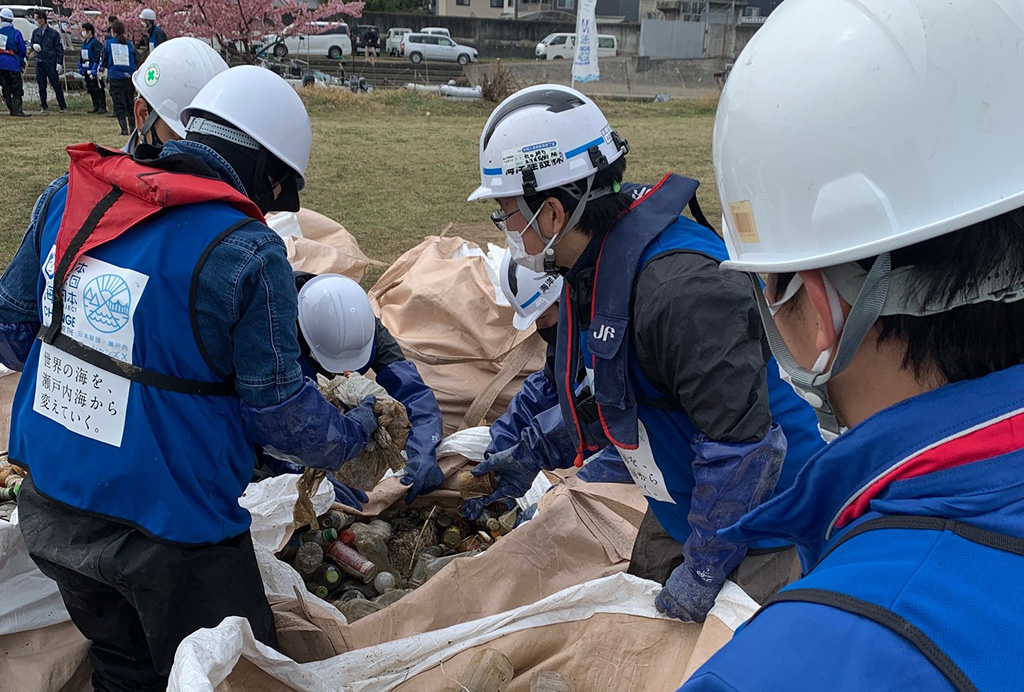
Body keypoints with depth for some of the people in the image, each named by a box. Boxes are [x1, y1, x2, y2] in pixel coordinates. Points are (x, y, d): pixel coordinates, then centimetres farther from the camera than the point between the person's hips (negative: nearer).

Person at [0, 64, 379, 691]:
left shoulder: (67, 198, -2)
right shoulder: (248, 255, -21)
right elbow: (281, 413, -14)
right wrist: (359, 428, 6)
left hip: (50, 507, 7)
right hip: (166, 533, -7)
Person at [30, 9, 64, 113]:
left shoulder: (53, 32, -4)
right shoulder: (35, 32, 9)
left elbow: (59, 49, -2)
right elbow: (32, 44, 21)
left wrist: (59, 63, -9)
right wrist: (34, 46, -5)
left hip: (51, 62, -4)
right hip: (39, 62, 4)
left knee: (56, 84, -3)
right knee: (41, 85, 7)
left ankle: (62, 106, 3)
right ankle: (43, 106, 13)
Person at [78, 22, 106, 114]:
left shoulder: (96, 43, -13)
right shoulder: (84, 43, 15)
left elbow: (98, 58, -18)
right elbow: (82, 56, 24)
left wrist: (94, 70, -22)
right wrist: (80, 67, 19)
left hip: (94, 71, -9)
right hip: (87, 70, 9)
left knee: (97, 89, -7)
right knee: (90, 89, 11)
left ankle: (102, 107, -3)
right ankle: (96, 106, 19)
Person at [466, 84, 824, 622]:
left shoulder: (677, 288, -33)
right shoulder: (590, 272, 0)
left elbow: (743, 442, -34)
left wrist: (702, 574, -26)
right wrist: (533, 456, 14)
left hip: (759, 525, -9)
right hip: (678, 516, 10)